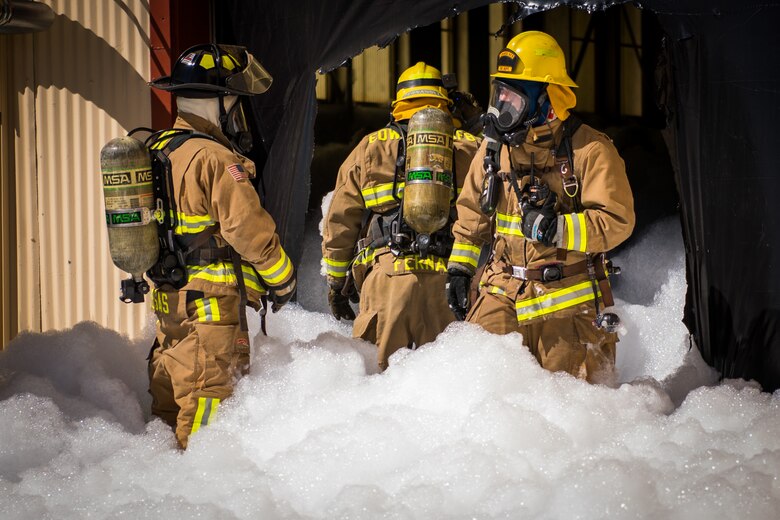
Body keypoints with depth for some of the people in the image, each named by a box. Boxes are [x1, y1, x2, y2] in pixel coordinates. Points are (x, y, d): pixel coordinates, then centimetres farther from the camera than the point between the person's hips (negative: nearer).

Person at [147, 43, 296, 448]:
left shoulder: (156, 151, 12)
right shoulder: (214, 158, -16)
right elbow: (248, 227, -16)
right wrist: (282, 279, -3)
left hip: (167, 297, 9)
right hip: (212, 301, -9)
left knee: (170, 395, 15)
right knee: (209, 396, -5)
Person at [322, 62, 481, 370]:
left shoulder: (369, 148, 14)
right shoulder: (469, 148, 14)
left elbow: (339, 221, 16)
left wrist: (336, 281, 23)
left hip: (388, 273, -1)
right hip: (447, 276, 1)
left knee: (378, 370, 3)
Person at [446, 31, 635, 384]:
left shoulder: (589, 151, -10)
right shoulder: (495, 145, 7)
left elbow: (617, 220, -17)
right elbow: (472, 212, 18)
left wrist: (557, 228, -27)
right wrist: (459, 267, 14)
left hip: (567, 300, -4)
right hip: (503, 292, 4)